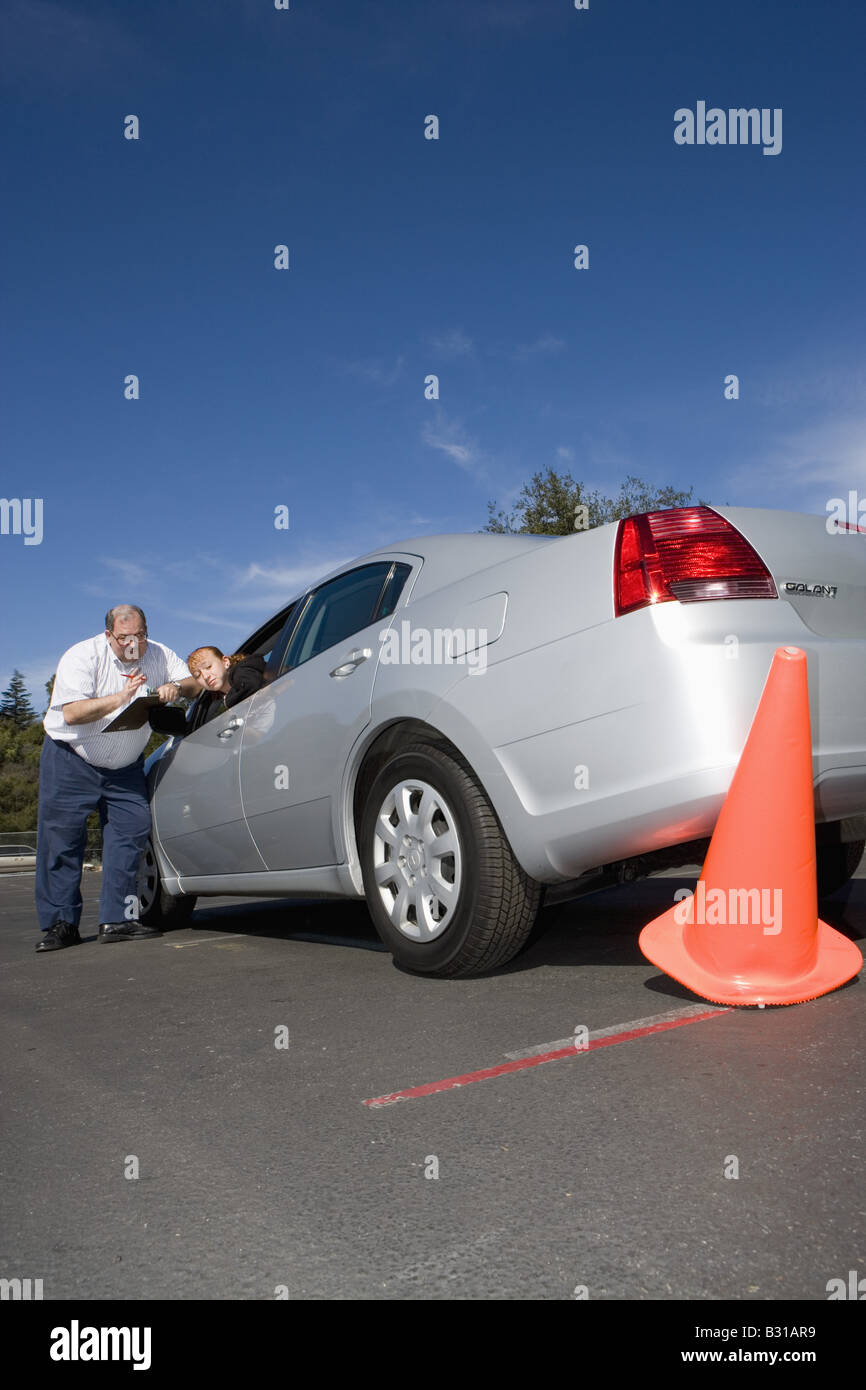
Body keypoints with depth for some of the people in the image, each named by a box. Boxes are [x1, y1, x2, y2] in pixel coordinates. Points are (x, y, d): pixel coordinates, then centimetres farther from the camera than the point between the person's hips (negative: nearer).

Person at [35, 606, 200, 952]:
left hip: (126, 766, 4)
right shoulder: (82, 657, -17)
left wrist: (175, 687, -25)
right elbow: (72, 713, -27)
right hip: (71, 758, -4)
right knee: (61, 837, -7)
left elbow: (194, 683, -2)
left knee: (131, 832, -6)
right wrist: (121, 697, -36)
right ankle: (60, 924, 0)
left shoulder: (159, 656, -3)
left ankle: (117, 920, -1)